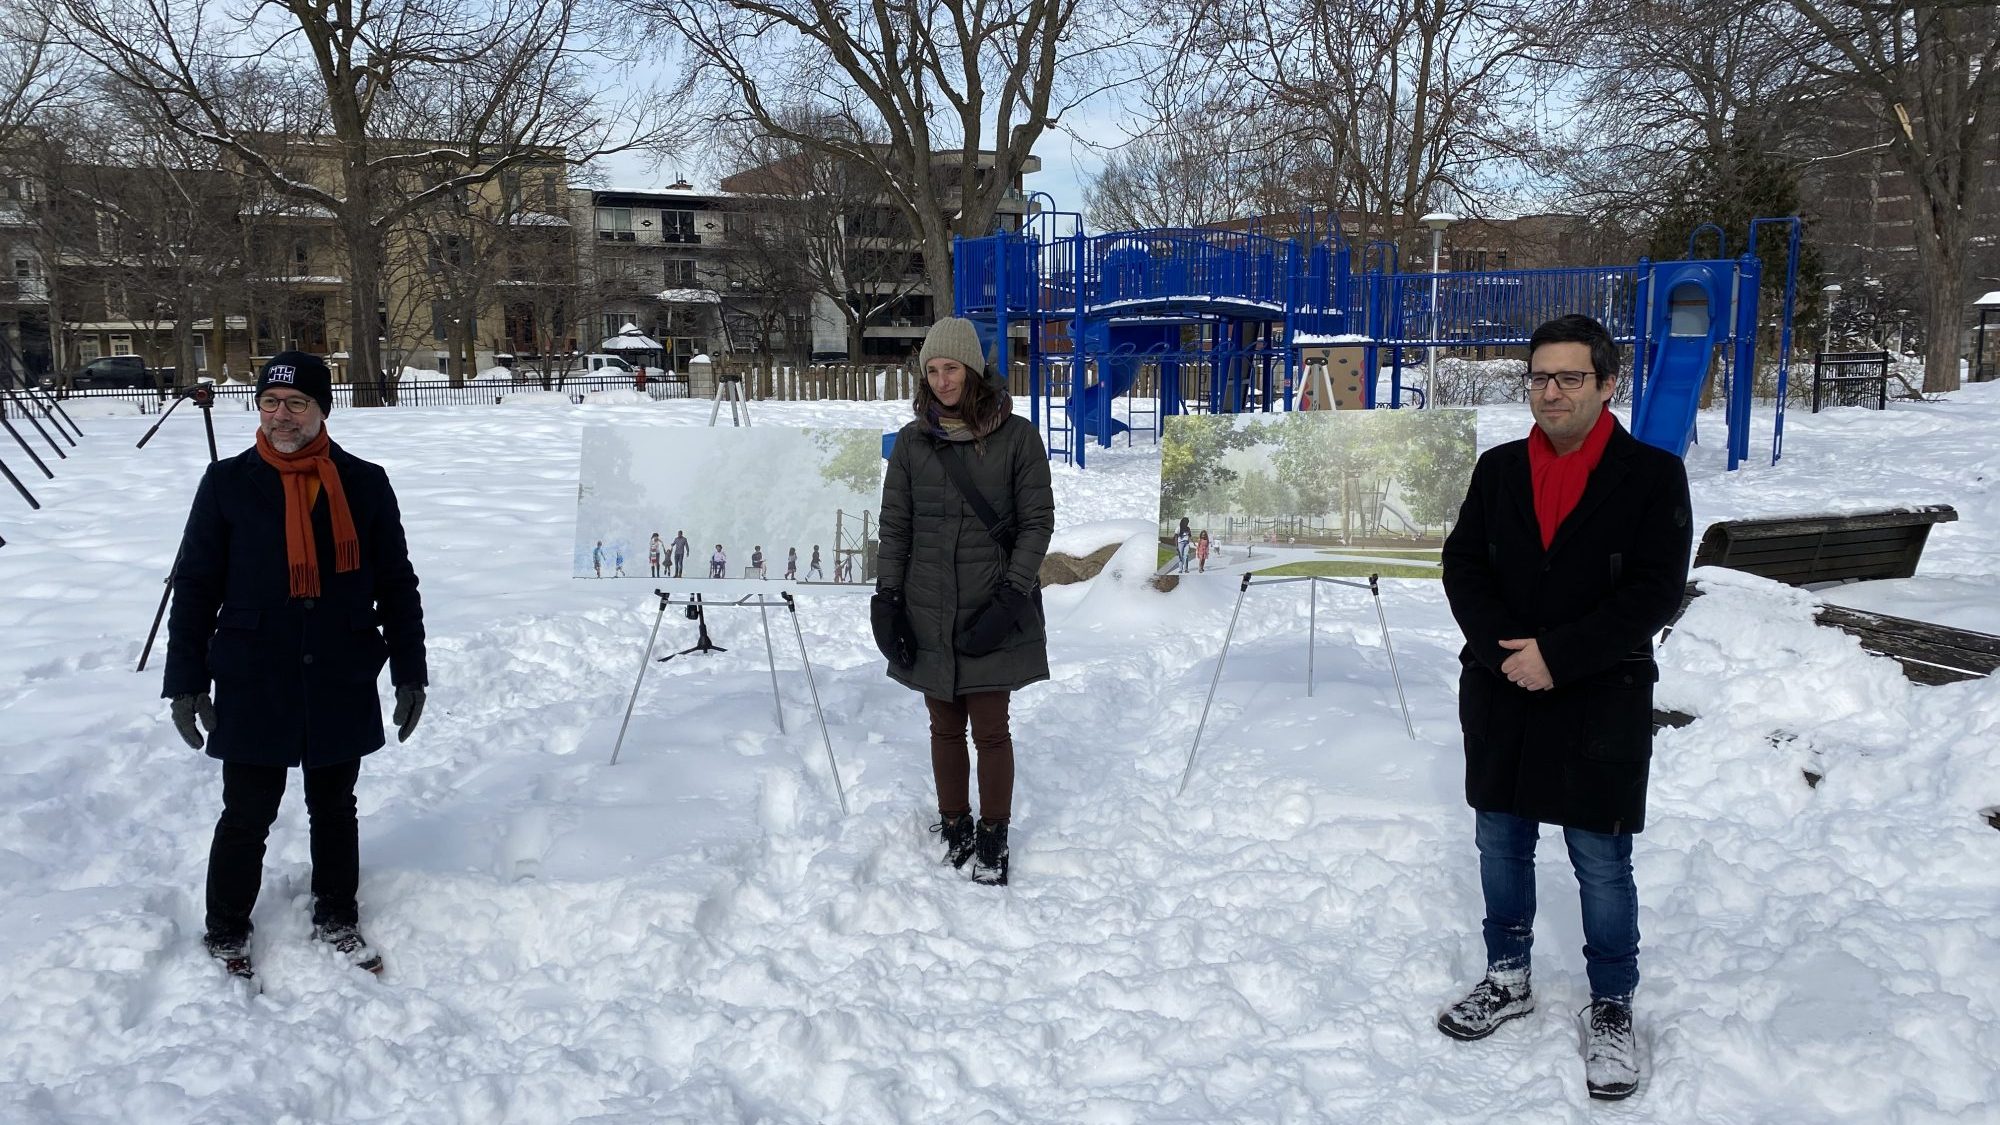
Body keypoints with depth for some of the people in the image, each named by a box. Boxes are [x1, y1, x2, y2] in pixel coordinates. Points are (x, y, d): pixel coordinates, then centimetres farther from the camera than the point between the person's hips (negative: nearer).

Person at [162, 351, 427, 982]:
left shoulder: (364, 485, 1)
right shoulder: (228, 484, -2)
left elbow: (396, 585, 6)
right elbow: (194, 586, 1)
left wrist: (409, 671, 5)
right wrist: (186, 682, -2)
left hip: (343, 687, 2)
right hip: (252, 688, -1)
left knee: (334, 811, 16)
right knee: (247, 818, 9)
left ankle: (337, 920, 33)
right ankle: (226, 936, 28)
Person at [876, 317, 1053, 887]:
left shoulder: (1016, 436, -4)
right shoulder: (913, 440, 4)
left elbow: (1037, 521, -3)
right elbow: (894, 526, 7)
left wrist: (1011, 598, -12)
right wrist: (889, 598, -1)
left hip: (993, 612, -2)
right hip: (928, 614, 3)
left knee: (990, 730, 2)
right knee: (945, 728, 11)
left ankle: (993, 839, 18)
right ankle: (955, 828, 26)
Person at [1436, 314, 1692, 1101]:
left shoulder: (1651, 475, -6)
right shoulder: (1499, 469, 5)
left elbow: (1655, 591, -12)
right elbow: (1463, 564, 2)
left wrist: (1557, 655, -18)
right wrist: (1505, 650, -14)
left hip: (1600, 702, -4)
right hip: (1500, 696, 4)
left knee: (1602, 863, 5)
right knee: (1500, 843, 15)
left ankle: (1612, 1009, 24)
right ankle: (1508, 979, 34)